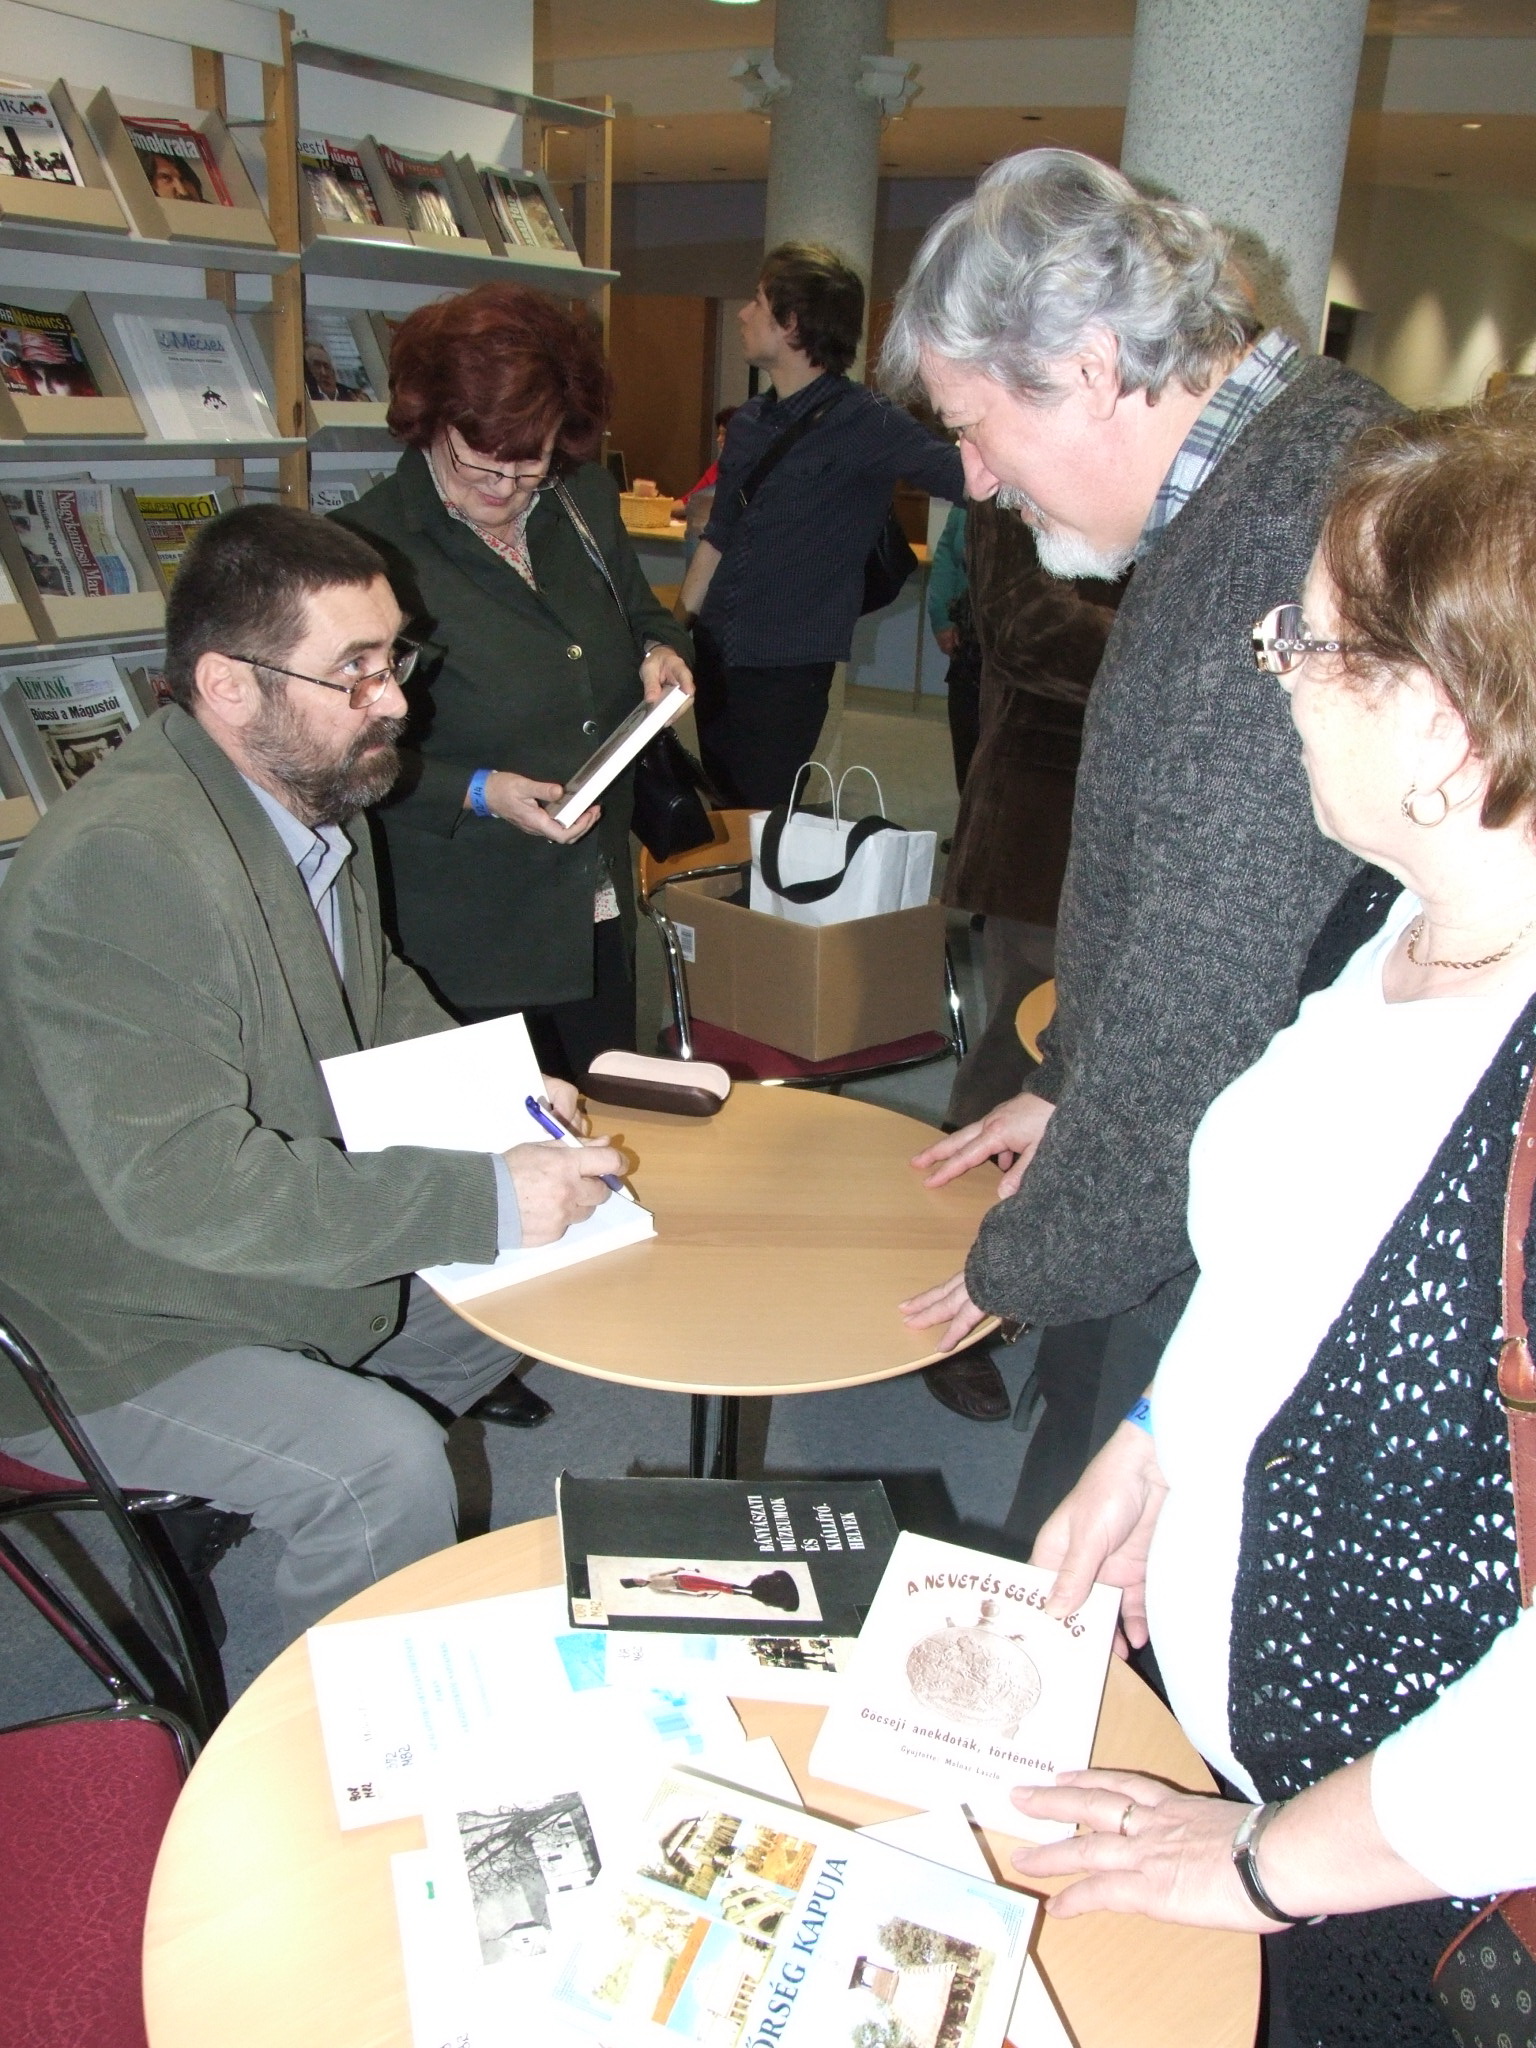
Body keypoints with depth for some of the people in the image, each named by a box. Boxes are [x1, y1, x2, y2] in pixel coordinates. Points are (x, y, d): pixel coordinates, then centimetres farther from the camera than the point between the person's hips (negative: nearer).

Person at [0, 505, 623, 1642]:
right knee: (392, 1473, -24)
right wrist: (484, 1200, -33)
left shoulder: (318, 796, 0)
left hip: (289, 1251, 10)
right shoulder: (123, 864, -31)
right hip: (112, 1343, -9)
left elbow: (379, 992, 17)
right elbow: (181, 1184, -35)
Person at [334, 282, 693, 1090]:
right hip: (462, 944, -6)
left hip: (600, 913, 6)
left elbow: (641, 614, 22)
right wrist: (480, 794, -25)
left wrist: (660, 652, -1)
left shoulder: (585, 505, 5)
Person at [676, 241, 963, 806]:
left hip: (786, 673, -6)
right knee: (724, 811, 14)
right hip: (715, 655, 6)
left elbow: (966, 476, -25)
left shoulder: (864, 424, -11)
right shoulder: (749, 421, 10)